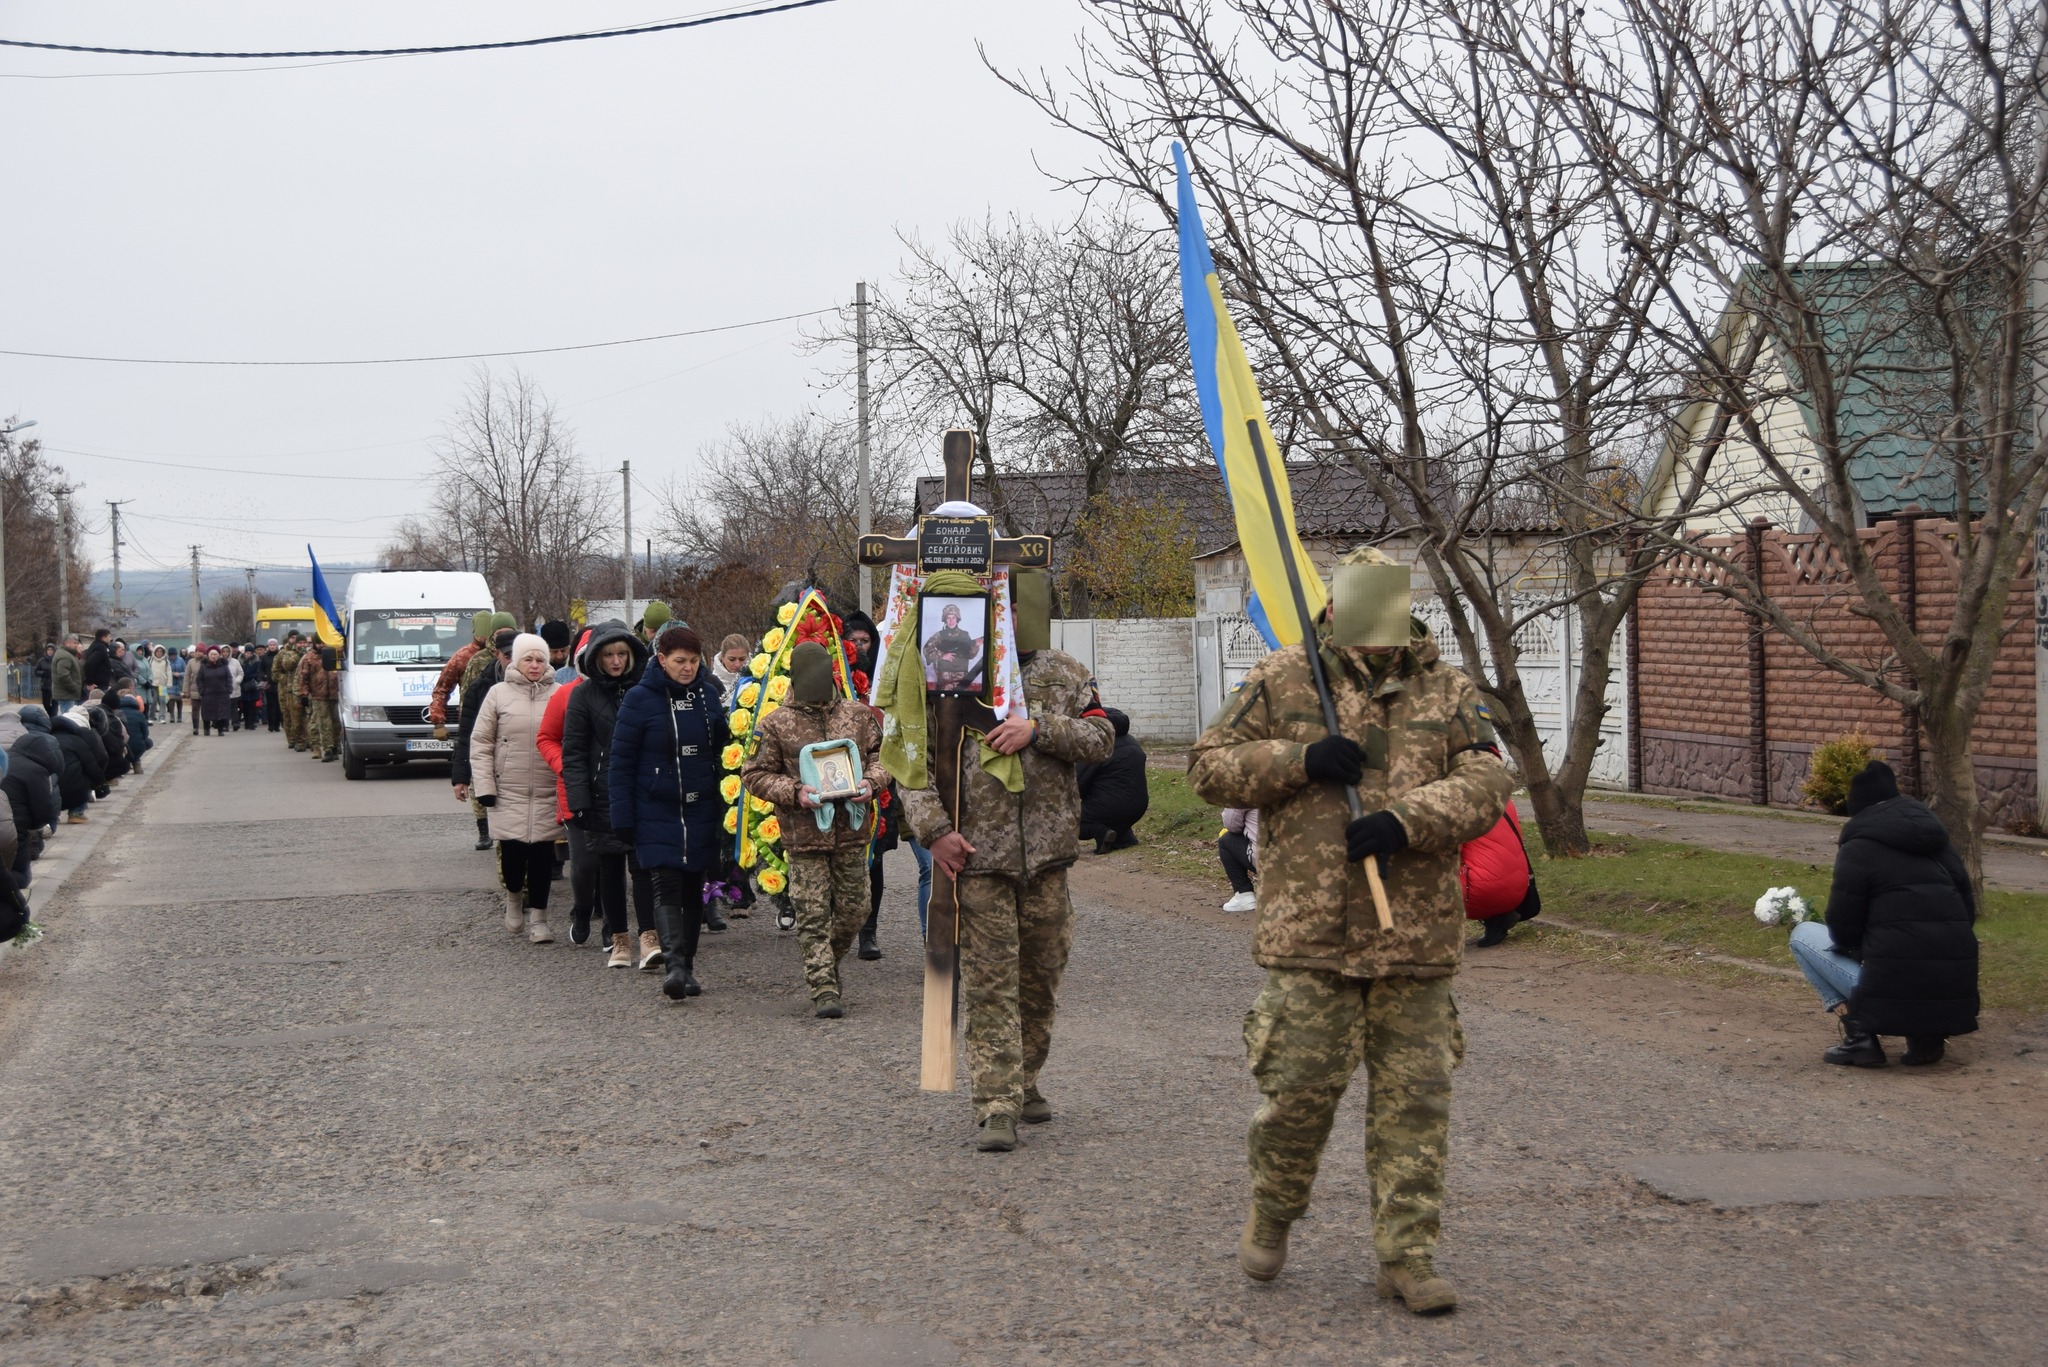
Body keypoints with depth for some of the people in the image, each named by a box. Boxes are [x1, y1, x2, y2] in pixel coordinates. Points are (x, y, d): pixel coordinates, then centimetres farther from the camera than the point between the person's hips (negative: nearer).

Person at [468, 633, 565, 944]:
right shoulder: (499, 693, 3)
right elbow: (480, 743, 4)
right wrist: (484, 787, -3)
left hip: (549, 793, 1)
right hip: (509, 792, -1)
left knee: (542, 854, 1)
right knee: (513, 852, -4)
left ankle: (537, 918, 12)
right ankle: (514, 896, 27)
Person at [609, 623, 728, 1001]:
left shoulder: (708, 694, 6)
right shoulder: (639, 699, -6)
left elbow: (722, 749, 12)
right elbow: (621, 761, -5)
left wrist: (725, 808, 6)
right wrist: (622, 817, -9)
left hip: (701, 811, 4)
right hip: (656, 812, -4)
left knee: (693, 889, 9)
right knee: (667, 885, -15)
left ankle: (688, 966, 18)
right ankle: (675, 965, -25)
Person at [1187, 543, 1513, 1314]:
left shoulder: (1446, 692, 9)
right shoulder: (1283, 681, 4)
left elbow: (1486, 782, -2)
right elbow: (1209, 768, 3)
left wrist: (1404, 819, -18)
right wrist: (1299, 761, -12)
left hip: (1415, 936, 2)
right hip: (1311, 931, -2)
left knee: (1414, 1097, 3)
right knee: (1302, 1085, 0)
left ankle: (1407, 1256, 12)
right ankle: (1271, 1217, 26)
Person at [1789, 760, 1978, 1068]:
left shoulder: (1859, 847, -1)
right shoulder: (1938, 842, 17)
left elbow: (1843, 932, -4)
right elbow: (1967, 912, 18)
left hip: (1896, 988, -6)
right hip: (1954, 993, 6)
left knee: (1804, 935, 15)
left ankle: (1859, 1035, 1)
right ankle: (1926, 1035, 13)